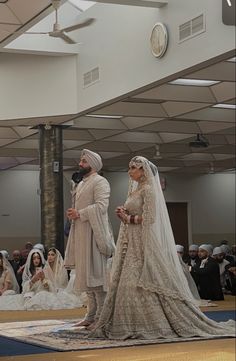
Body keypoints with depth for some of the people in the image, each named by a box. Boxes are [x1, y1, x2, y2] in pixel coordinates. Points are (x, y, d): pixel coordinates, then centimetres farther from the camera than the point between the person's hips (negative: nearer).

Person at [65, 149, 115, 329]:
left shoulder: (100, 182, -6)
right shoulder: (81, 184, 22)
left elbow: (101, 206, -19)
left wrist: (79, 214, -16)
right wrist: (73, 213, 9)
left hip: (94, 232, -9)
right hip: (81, 233, 9)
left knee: (96, 272, -9)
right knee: (86, 273, 8)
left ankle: (101, 315, -6)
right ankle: (91, 314, 13)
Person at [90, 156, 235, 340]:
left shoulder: (149, 189, -9)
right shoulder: (135, 189, 18)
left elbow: (149, 217, -18)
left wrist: (129, 218, -11)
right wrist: (124, 213, 4)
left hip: (145, 243, -9)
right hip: (132, 242, 9)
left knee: (143, 283, -11)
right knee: (127, 283, 5)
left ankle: (156, 324, -4)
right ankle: (132, 324, 8)